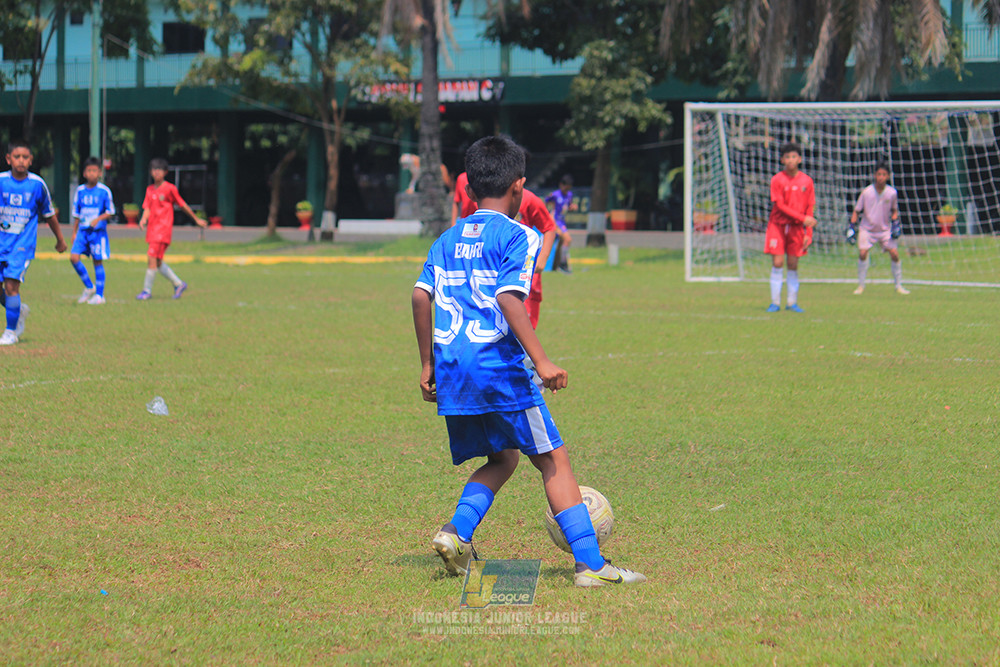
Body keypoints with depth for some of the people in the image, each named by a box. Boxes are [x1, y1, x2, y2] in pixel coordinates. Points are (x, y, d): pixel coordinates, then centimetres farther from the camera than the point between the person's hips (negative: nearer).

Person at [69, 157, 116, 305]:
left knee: (98, 261, -1)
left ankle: (99, 294, 11)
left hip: (98, 231, -4)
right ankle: (89, 287, 9)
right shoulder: (80, 191, 6)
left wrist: (98, 219, -19)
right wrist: (74, 232, 14)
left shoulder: (104, 191, -5)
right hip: (83, 230, 4)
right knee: (74, 257, -9)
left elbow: (110, 212, -2)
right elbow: (76, 213, 14)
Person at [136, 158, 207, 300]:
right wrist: (143, 219, -11)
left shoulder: (170, 188, -5)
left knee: (152, 257, -13)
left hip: (164, 228, -7)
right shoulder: (150, 190, 13)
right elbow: (147, 208, 11)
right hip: (152, 229, 7)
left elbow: (183, 205, 3)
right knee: (157, 262, 8)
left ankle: (147, 290, -7)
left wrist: (196, 219, 11)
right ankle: (178, 284, 22)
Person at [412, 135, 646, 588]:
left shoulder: (448, 240, 16)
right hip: (499, 365, -6)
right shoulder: (518, 236, -3)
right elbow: (508, 297, -16)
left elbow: (421, 295, 8)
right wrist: (541, 361, -20)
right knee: (553, 459, 0)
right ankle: (590, 564, -6)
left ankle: (457, 531, -1)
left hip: (451, 371, 6)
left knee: (502, 458, 21)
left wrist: (428, 364, 15)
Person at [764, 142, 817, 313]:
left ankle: (792, 302, 9)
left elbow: (810, 209, 5)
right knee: (777, 263, -7)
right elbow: (780, 205, -10)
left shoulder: (806, 181, 3)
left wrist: (808, 234, -2)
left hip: (797, 228, 2)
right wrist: (803, 218, -16)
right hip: (777, 226, -2)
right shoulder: (777, 180, -5)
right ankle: (775, 302, -2)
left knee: (793, 265, 2)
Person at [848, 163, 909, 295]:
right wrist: (852, 227, -8)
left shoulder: (892, 193, -7)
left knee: (894, 253, -9)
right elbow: (857, 211, -1)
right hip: (867, 229, -1)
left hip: (885, 230, 1)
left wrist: (895, 223, -4)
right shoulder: (867, 192, -11)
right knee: (862, 252, -19)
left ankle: (898, 285, 6)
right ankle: (861, 285, -4)